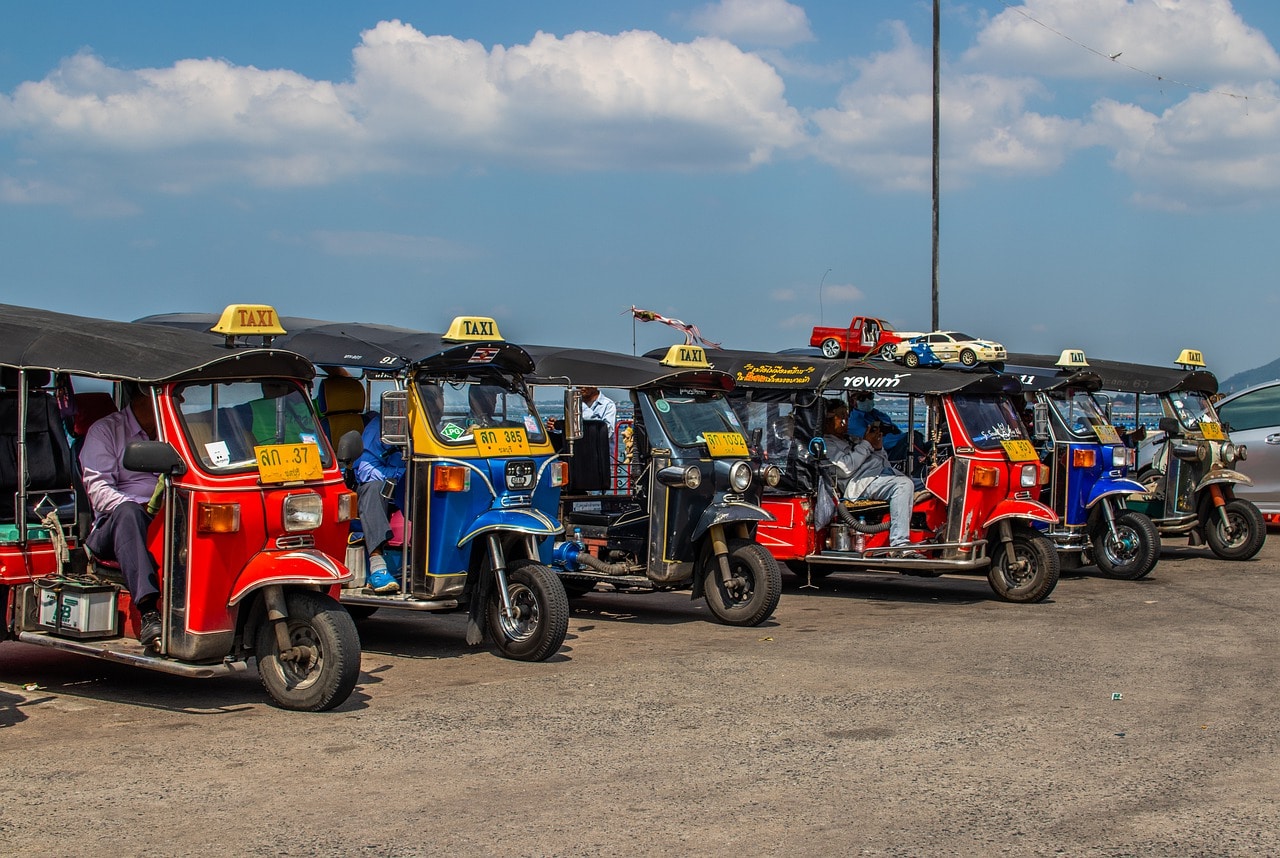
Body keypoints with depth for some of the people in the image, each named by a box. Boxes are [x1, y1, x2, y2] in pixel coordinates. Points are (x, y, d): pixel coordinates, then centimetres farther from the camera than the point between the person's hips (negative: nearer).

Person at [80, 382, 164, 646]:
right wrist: (141, 509, -22)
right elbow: (98, 488, -5)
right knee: (127, 513, -38)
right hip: (111, 527, -3)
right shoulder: (105, 431, 7)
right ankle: (148, 613, -50)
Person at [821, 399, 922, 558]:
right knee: (903, 485, -34)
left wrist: (878, 448, 10)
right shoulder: (826, 444, 6)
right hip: (861, 482, -9)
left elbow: (882, 461, 31)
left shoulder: (851, 441, 34)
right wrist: (866, 444, -5)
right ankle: (900, 546, -40)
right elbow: (846, 468, -12)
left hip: (884, 473, 9)